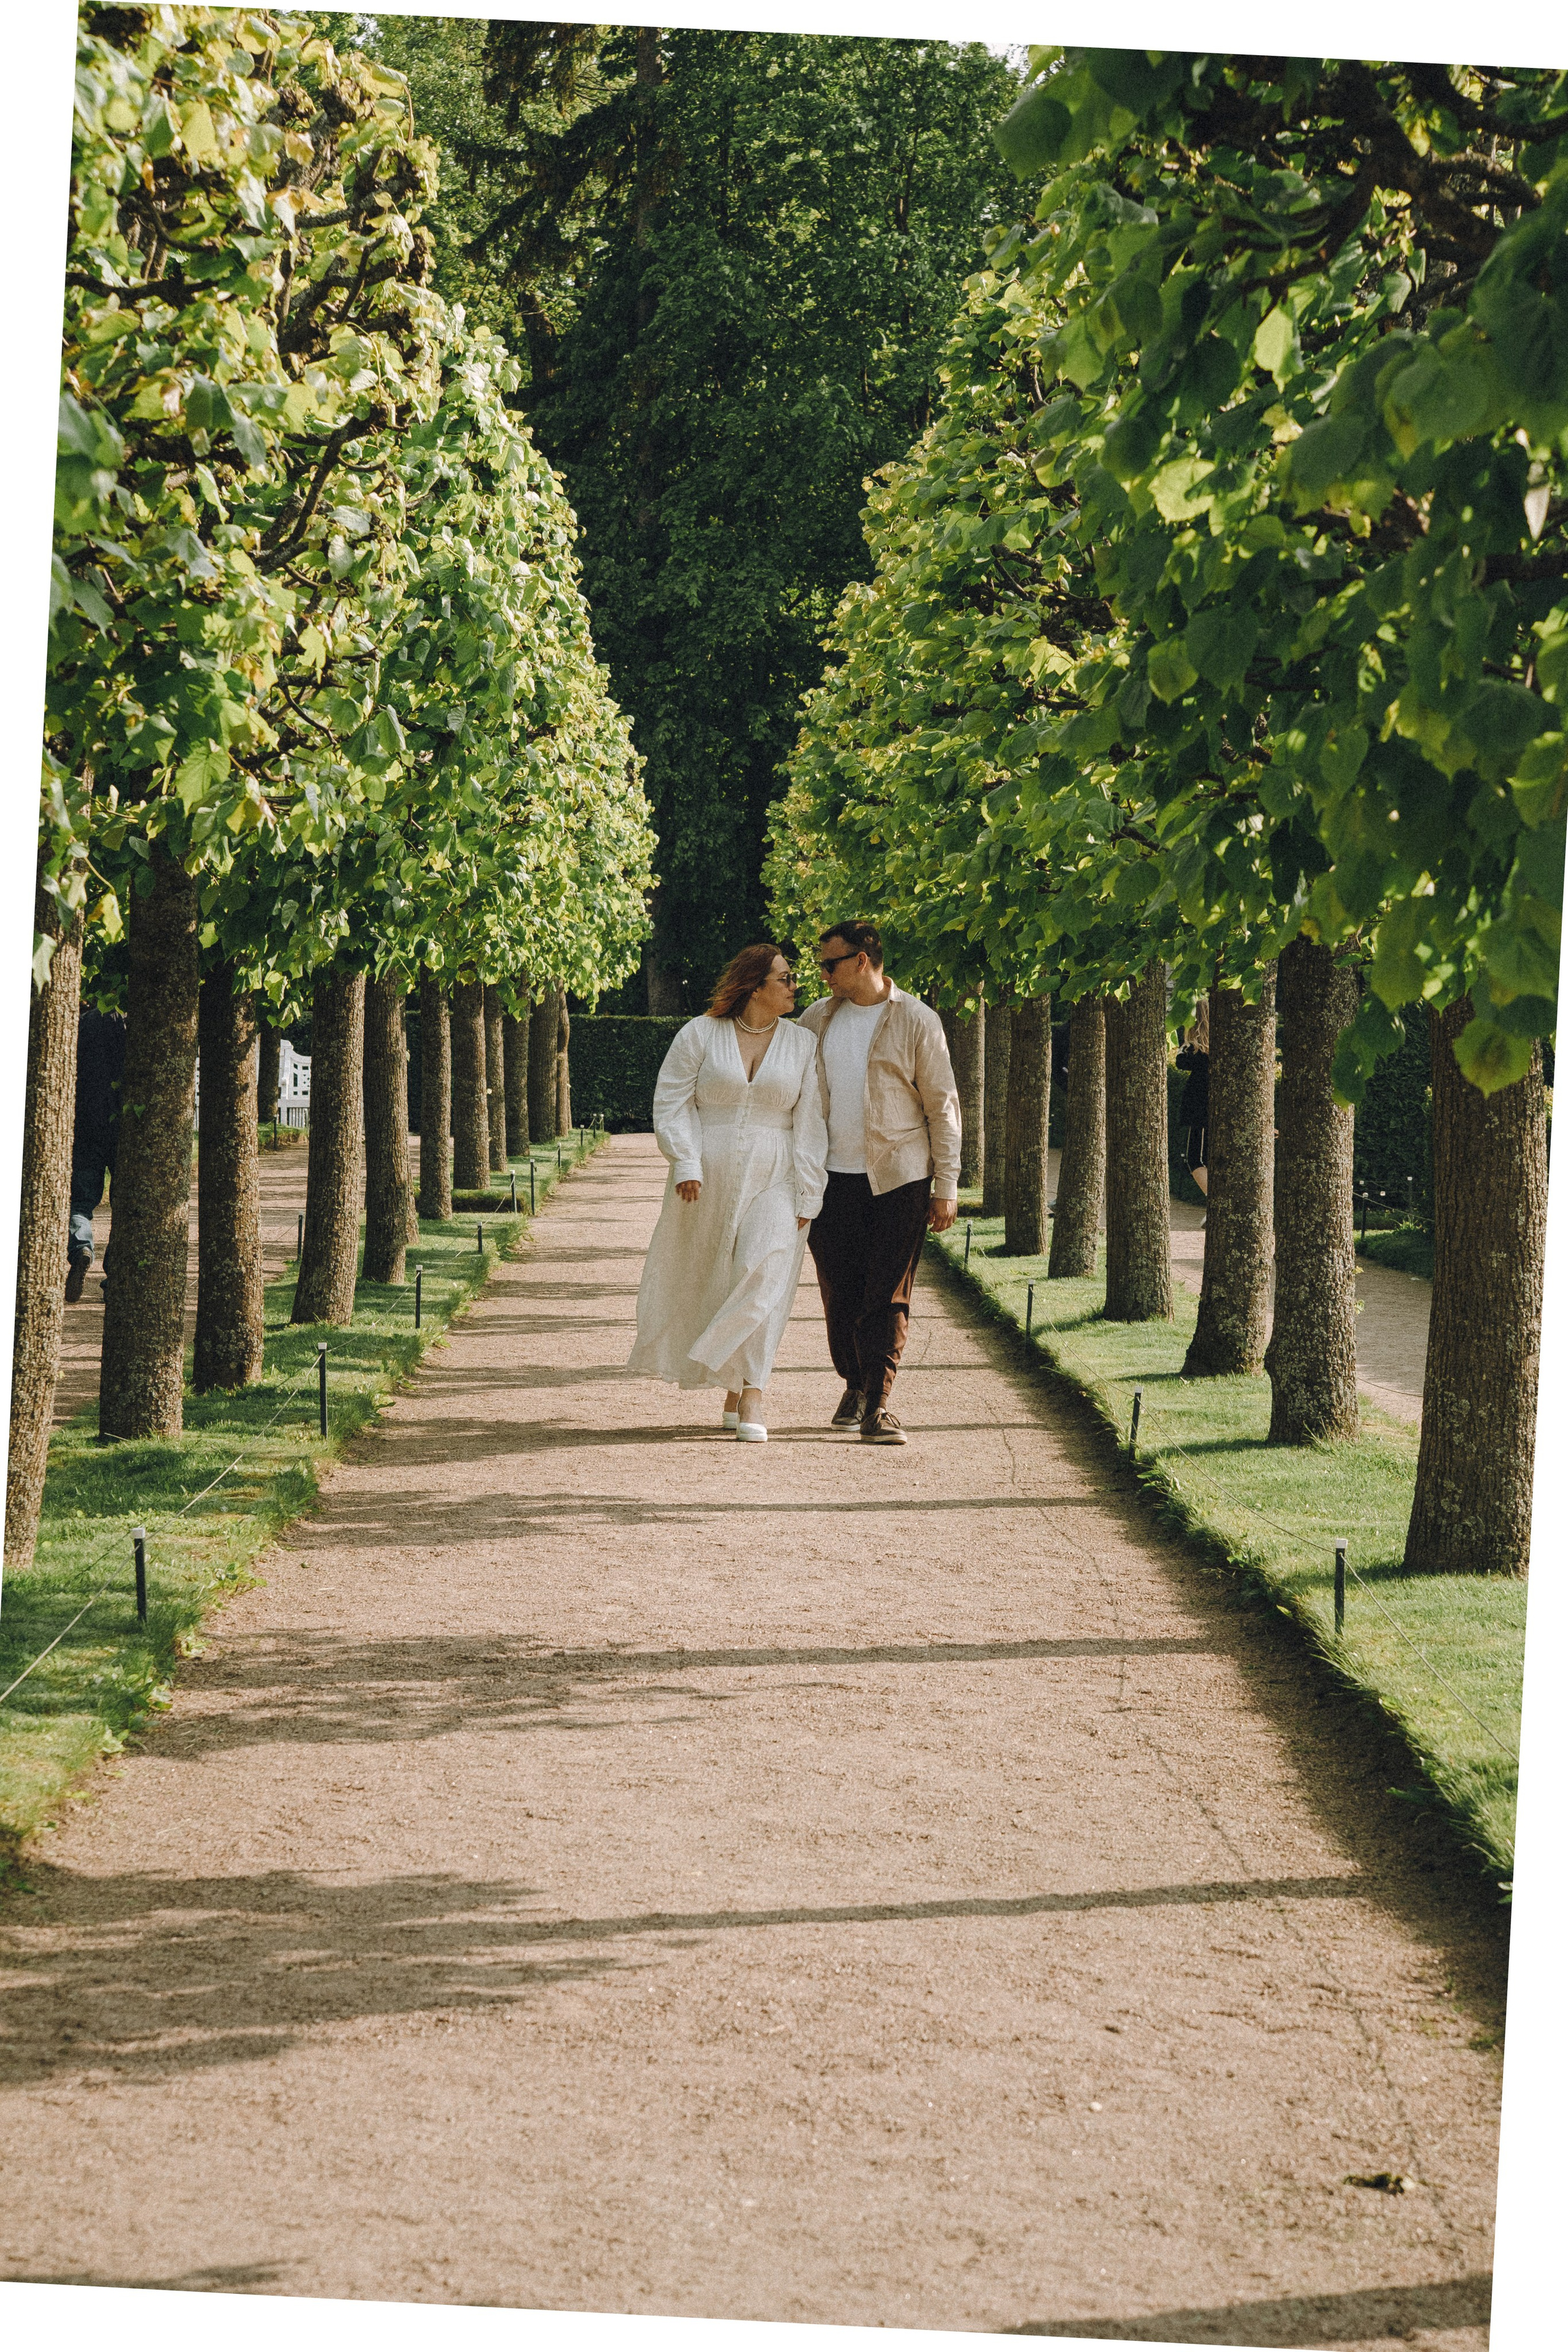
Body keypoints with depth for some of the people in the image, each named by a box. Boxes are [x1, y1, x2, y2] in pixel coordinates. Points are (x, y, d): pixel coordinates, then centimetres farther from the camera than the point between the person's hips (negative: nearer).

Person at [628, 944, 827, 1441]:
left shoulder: (803, 1045, 5)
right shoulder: (700, 1035, 3)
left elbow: (810, 1124, 3)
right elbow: (672, 1101, 1)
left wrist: (806, 1196, -3)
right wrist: (685, 1164, -12)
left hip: (773, 1181, -1)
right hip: (707, 1180, 1)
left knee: (762, 1279, -16)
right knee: (706, 1284, 6)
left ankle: (751, 1395, -17)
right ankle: (730, 1386, 22)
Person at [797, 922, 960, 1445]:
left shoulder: (915, 1022, -3)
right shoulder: (816, 1021, 9)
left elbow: (942, 1106, -1)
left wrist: (946, 1187, -4)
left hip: (898, 1179, -3)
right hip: (833, 1178, 4)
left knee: (888, 1298, -5)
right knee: (840, 1292, 6)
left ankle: (879, 1406, -5)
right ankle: (855, 1385, 25)